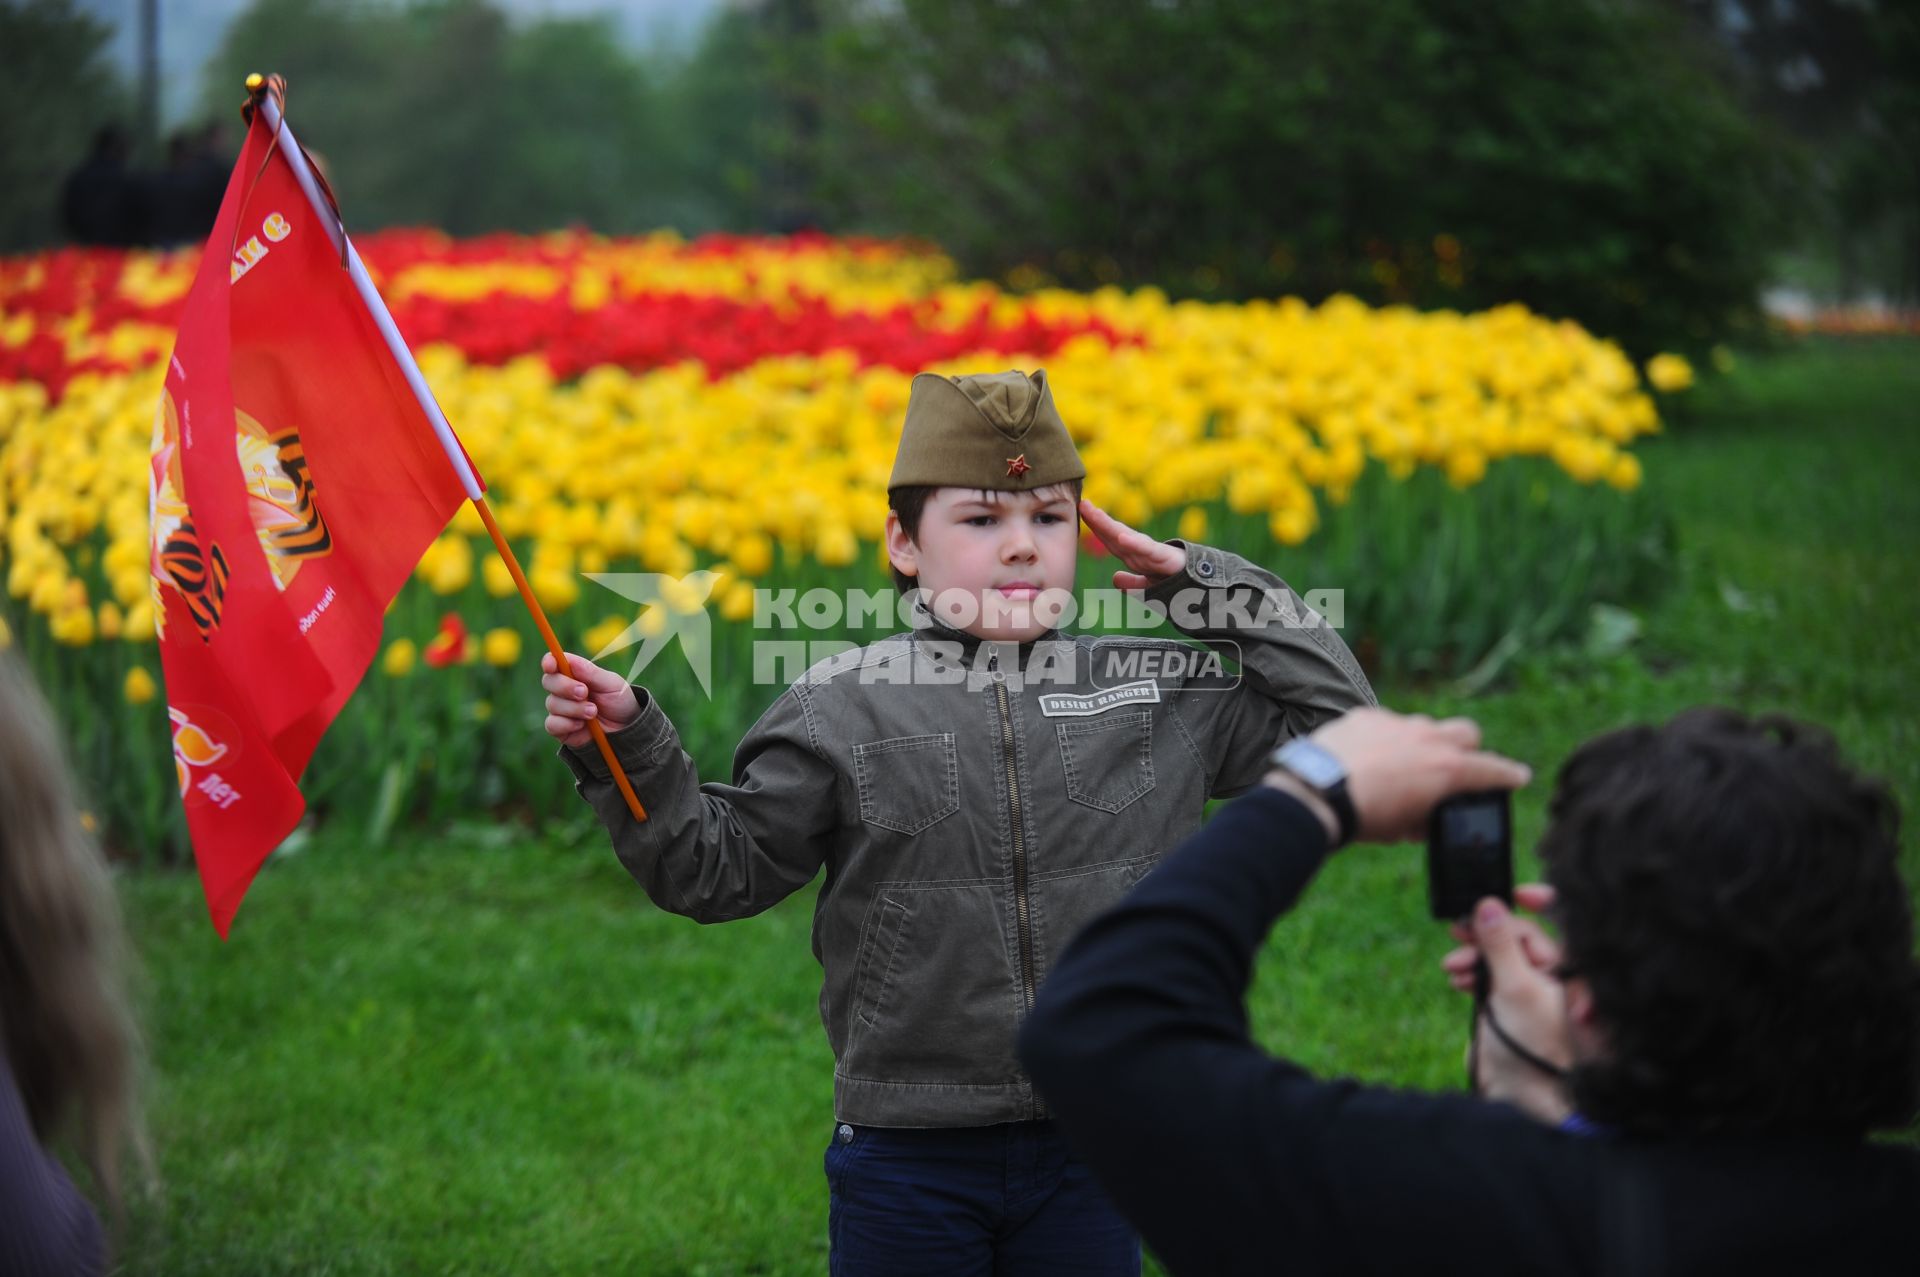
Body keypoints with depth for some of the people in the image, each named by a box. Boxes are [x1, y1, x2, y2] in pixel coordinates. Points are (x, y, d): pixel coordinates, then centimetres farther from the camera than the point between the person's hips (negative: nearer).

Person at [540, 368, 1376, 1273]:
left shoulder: (1153, 693, 3)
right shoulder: (843, 711, -3)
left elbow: (1340, 721, 7)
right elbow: (717, 869, 1)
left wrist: (1209, 586, 2)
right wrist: (627, 749, -14)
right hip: (908, 1160, -2)